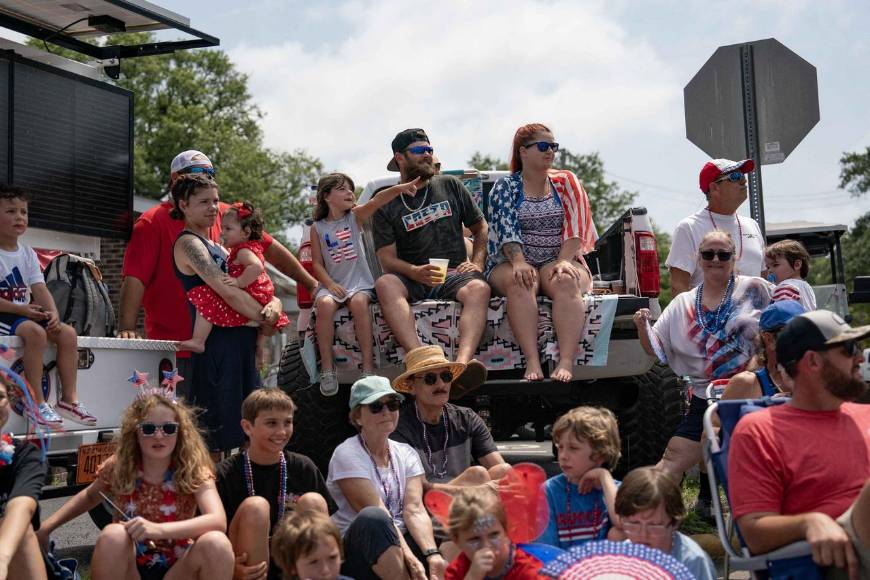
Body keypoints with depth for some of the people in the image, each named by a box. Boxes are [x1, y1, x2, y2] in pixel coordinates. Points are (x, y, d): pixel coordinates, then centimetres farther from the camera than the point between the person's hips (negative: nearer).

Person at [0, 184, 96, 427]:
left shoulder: (28, 253, 12)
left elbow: (41, 290, 4)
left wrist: (53, 314, -14)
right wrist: (20, 309, -24)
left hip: (26, 313, 8)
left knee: (68, 332, -9)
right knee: (35, 331, -33)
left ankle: (69, 398, -6)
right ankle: (37, 402, -28)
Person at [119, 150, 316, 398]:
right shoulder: (153, 222, -2)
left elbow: (270, 249, 19)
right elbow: (135, 278, -12)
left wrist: (310, 283, 17)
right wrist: (127, 329, -23)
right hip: (172, 349, -4)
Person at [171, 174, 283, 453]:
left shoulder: (217, 248, 21)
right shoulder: (188, 243, -8)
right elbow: (228, 292, -17)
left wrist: (274, 303, -4)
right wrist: (267, 319, -8)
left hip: (241, 343, 10)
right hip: (218, 344, -10)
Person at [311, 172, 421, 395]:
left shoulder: (355, 217, 6)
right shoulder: (317, 228, 6)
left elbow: (376, 201, -14)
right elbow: (317, 263, 5)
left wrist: (399, 188, -31)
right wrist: (330, 284, -13)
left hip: (359, 283, 0)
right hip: (332, 284, 0)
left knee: (359, 302, -33)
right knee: (324, 304, -32)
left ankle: (368, 367, -27)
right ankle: (327, 369, -24)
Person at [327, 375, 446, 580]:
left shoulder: (406, 454, 10)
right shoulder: (347, 455, -7)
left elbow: (414, 510, -5)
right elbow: (378, 514, -18)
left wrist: (432, 555, -24)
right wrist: (410, 559, -28)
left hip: (400, 542, 5)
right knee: (372, 517, -37)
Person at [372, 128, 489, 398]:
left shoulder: (450, 186, 16)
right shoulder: (386, 205, 10)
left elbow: (480, 226, 22)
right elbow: (387, 258, 0)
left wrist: (477, 263, 3)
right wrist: (416, 272, -21)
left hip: (454, 275, 1)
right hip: (412, 281, 0)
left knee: (479, 288, -35)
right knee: (385, 284, -35)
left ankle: (462, 364, -58)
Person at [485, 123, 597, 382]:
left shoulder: (566, 183, 14)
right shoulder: (505, 187, 9)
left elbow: (575, 227, 1)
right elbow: (507, 229, -7)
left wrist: (563, 261, -16)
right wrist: (519, 262, -25)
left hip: (559, 260, 1)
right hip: (512, 260, -1)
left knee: (566, 282, -33)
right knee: (521, 283, -36)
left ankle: (566, 363, -44)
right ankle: (532, 363, -43)